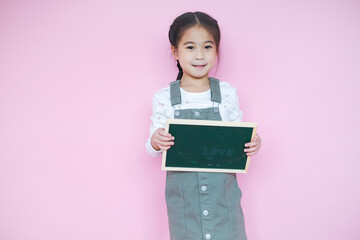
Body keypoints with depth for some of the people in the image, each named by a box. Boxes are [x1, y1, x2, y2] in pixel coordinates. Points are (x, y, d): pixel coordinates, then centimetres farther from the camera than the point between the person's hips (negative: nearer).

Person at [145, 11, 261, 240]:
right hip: (182, 193, 0)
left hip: (222, 189, 1)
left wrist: (252, 144, -14)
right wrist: (155, 142, -20)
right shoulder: (163, 98, -3)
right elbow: (154, 148, 2)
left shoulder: (228, 93, 0)